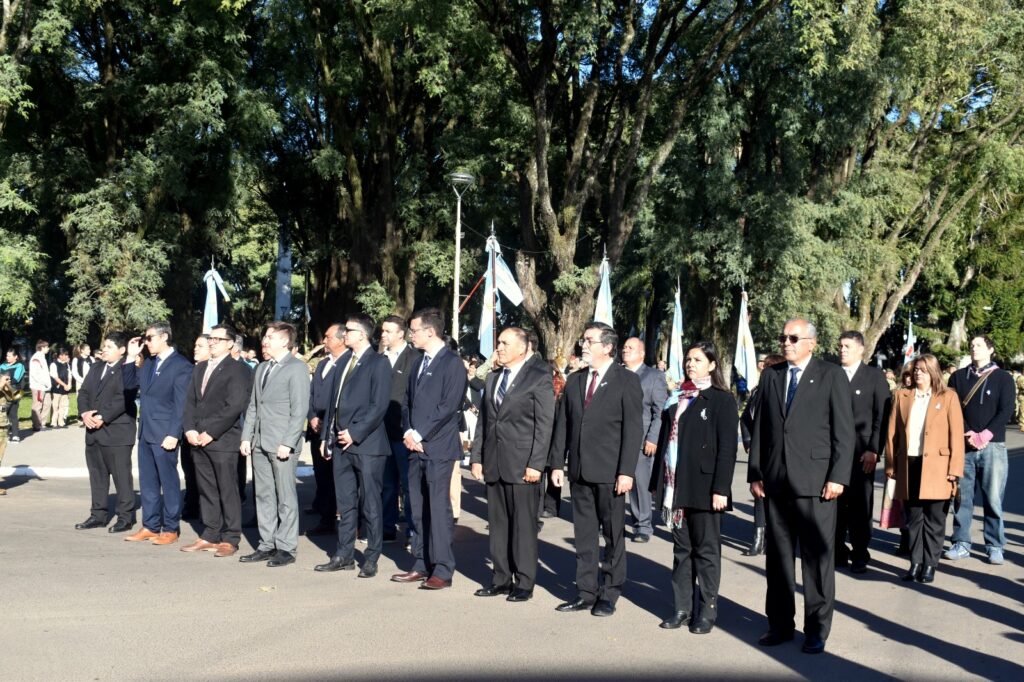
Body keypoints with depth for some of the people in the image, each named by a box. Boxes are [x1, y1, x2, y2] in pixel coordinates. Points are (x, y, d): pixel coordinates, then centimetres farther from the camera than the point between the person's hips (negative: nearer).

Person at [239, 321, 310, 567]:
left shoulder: (297, 368, -7)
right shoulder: (262, 368, 18)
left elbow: (300, 410, -12)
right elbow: (253, 406, 20)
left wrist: (287, 443, -17)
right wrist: (246, 437, 11)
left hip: (282, 444, -8)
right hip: (260, 443, 8)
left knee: (285, 498, -2)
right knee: (263, 495, 11)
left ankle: (286, 548, 6)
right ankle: (267, 545, 19)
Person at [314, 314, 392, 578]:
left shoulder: (378, 363, -7)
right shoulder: (344, 361, 15)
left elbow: (379, 405, -14)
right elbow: (334, 400, 18)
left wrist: (355, 433, -16)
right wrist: (328, 436, 13)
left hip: (366, 444, -7)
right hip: (342, 444, 7)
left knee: (370, 503, 1)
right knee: (345, 502, 12)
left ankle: (371, 558, 10)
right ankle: (344, 555, 21)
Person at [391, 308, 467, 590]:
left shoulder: (452, 363, -7)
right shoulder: (419, 363, 18)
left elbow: (448, 406, -14)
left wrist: (420, 434, -13)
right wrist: (408, 432, 1)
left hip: (438, 447, -8)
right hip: (416, 446, 8)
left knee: (438, 509, -5)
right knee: (419, 510, 10)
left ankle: (442, 570, 0)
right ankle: (422, 565, 17)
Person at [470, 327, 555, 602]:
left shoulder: (539, 377, -3)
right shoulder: (492, 378, 16)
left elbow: (545, 424, -8)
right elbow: (483, 421, 17)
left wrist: (536, 464, -14)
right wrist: (476, 457, 10)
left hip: (522, 464, -6)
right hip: (493, 463, 6)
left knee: (524, 525, 0)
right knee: (498, 524, 9)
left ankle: (524, 582, 8)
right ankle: (501, 579, 18)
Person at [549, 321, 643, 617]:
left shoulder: (627, 381, -5)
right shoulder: (574, 381, 11)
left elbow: (633, 429, -9)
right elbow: (562, 424, 12)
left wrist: (626, 471, -15)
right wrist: (557, 463, 5)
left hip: (610, 473, -5)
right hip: (580, 471, 5)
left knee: (613, 535, 5)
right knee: (584, 535, 10)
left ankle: (609, 593, 15)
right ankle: (586, 592, 19)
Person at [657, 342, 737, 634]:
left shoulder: (722, 400, -4)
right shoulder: (680, 399, 13)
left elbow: (727, 447, -9)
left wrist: (721, 489, -16)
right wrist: (661, 483, 10)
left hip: (704, 487, -5)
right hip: (678, 486, 6)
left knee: (706, 549, 4)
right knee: (682, 549, 10)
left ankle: (707, 610, 12)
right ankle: (682, 608, 17)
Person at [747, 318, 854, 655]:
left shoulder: (832, 376, 1)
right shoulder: (771, 376, 13)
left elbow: (843, 431, -4)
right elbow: (759, 428, 12)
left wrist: (838, 477, -11)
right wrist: (755, 473, 7)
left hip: (815, 481, -4)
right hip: (776, 481, 4)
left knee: (817, 557, 1)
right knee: (778, 555, 10)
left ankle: (816, 630, 12)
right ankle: (780, 624, 21)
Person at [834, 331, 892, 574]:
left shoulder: (874, 376, 3)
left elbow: (882, 416, -2)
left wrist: (873, 450, -9)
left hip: (861, 452, -2)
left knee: (860, 504, 3)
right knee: (835, 502, 2)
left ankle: (860, 554, 13)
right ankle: (838, 552, 13)